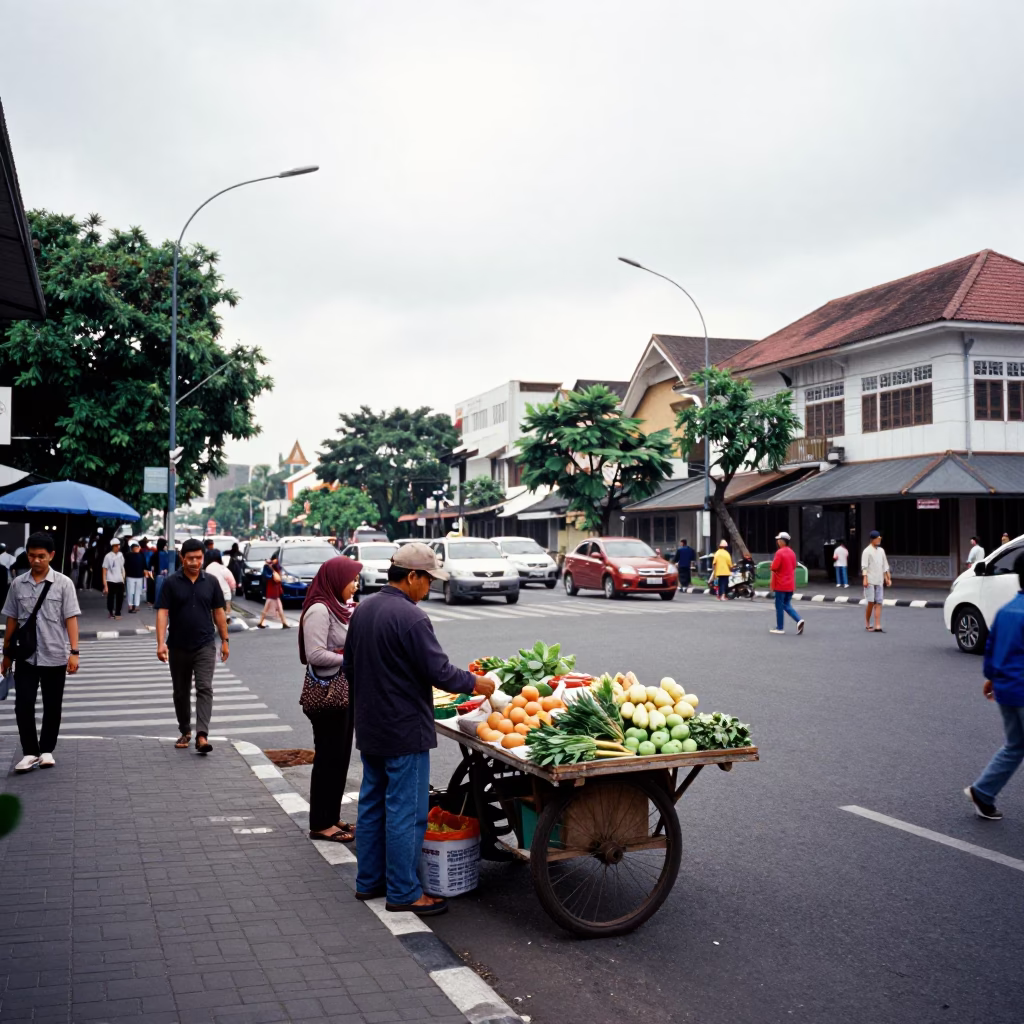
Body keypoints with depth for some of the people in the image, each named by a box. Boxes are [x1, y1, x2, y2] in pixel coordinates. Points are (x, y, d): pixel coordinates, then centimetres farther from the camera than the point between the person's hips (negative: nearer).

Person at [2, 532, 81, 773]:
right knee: (23, 704, -4)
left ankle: (47, 750, 22)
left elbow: (71, 619, -7)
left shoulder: (63, 583, -5)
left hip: (55, 656, -1)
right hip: (26, 656, 2)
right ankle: (30, 752, 8)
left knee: (52, 706, 7)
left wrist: (74, 651, -14)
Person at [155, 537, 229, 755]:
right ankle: (185, 732, 28)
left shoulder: (211, 582, 2)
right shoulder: (171, 582, -3)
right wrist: (161, 643, -19)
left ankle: (202, 735, -18)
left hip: (205, 646, 0)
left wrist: (225, 640, 7)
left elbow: (218, 612, 8)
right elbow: (162, 613, -9)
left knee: (205, 688, -12)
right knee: (181, 692, 12)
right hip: (178, 647, 0)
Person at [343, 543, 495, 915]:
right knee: (406, 812, 0)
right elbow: (440, 672, -21)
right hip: (405, 731, -9)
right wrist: (475, 683, -5)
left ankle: (369, 881, 26)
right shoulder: (410, 617, -21)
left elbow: (349, 666, 15)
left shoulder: (362, 610, 6)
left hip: (369, 729, 9)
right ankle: (403, 893, 7)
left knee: (372, 804, 17)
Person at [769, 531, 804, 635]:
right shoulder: (792, 552, 10)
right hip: (790, 585, 8)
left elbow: (774, 568, -19)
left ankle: (780, 628, 9)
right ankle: (799, 620, -6)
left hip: (781, 585, -7)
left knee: (779, 606, 3)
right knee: (787, 605, 14)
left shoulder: (780, 553, -16)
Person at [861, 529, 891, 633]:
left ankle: (877, 626, -5)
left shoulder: (881, 550, 14)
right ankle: (867, 624, 10)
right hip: (870, 581, -5)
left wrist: (888, 578, 14)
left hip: (879, 581, 5)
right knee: (871, 602, -5)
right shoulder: (867, 551, -5)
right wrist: (865, 579, -18)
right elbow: (864, 566, -10)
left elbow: (885, 566, 18)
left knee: (878, 603, -1)